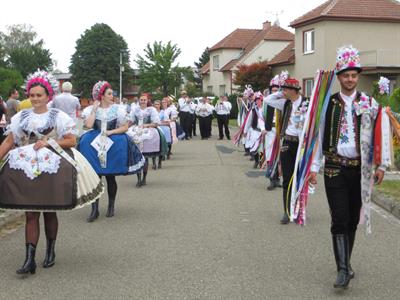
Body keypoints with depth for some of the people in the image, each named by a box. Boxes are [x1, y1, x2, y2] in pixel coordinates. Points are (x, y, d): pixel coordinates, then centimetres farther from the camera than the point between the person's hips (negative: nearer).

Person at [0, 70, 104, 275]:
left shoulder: (58, 116, -1)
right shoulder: (21, 117, 5)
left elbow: (71, 141, -3)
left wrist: (49, 143, -13)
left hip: (53, 168, -2)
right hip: (27, 169, 2)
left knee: (49, 211, 10)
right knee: (30, 214, -2)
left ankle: (50, 251, 28)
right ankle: (29, 259, -4)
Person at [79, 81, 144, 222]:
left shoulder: (117, 109, 4)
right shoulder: (91, 109, 4)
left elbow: (125, 127, 3)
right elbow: (88, 125, -13)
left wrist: (111, 132, -10)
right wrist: (95, 108, -8)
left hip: (113, 145, 0)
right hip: (95, 144, 0)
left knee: (110, 177, 3)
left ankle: (111, 206, 19)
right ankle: (94, 209, -2)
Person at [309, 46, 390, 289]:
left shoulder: (369, 104, 3)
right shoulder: (329, 104, 1)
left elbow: (379, 135, 3)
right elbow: (320, 136, 3)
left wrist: (381, 165, -2)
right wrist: (314, 167, 1)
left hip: (360, 169, 2)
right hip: (335, 168, -1)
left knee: (353, 220, 10)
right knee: (340, 219, -8)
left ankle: (346, 262, 26)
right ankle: (343, 269, -5)